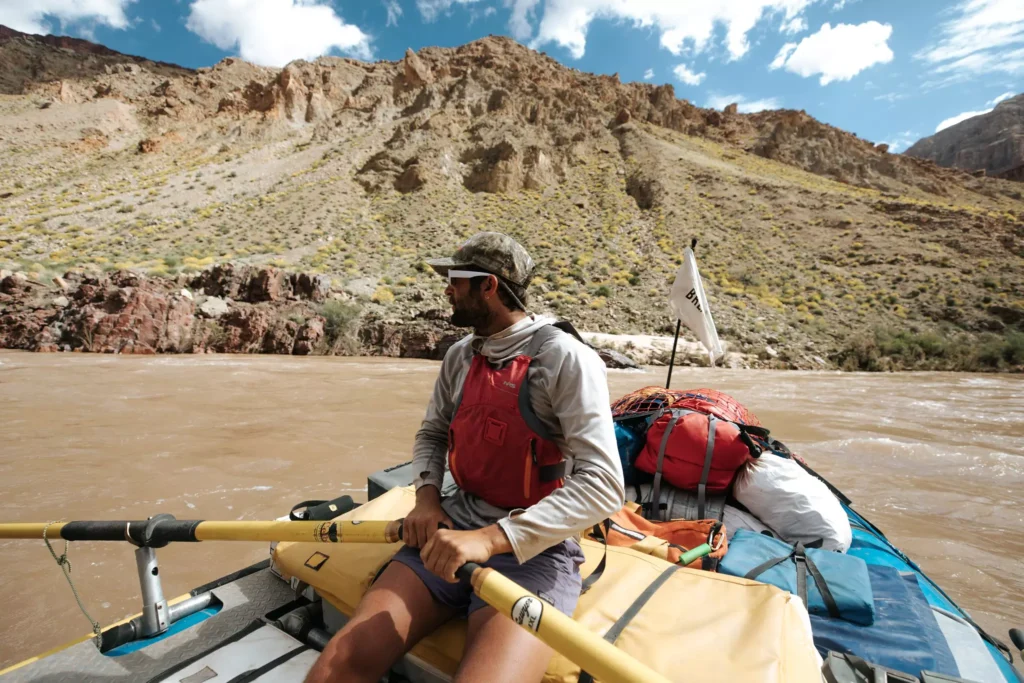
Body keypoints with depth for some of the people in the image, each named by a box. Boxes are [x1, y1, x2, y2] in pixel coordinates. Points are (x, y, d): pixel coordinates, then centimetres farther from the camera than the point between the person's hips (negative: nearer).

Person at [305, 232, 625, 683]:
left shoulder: (566, 359, -14)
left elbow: (602, 485, -20)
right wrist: (427, 497, -2)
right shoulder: (460, 357, 8)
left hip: (536, 548, -4)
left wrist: (490, 538, -27)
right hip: (455, 529, 5)